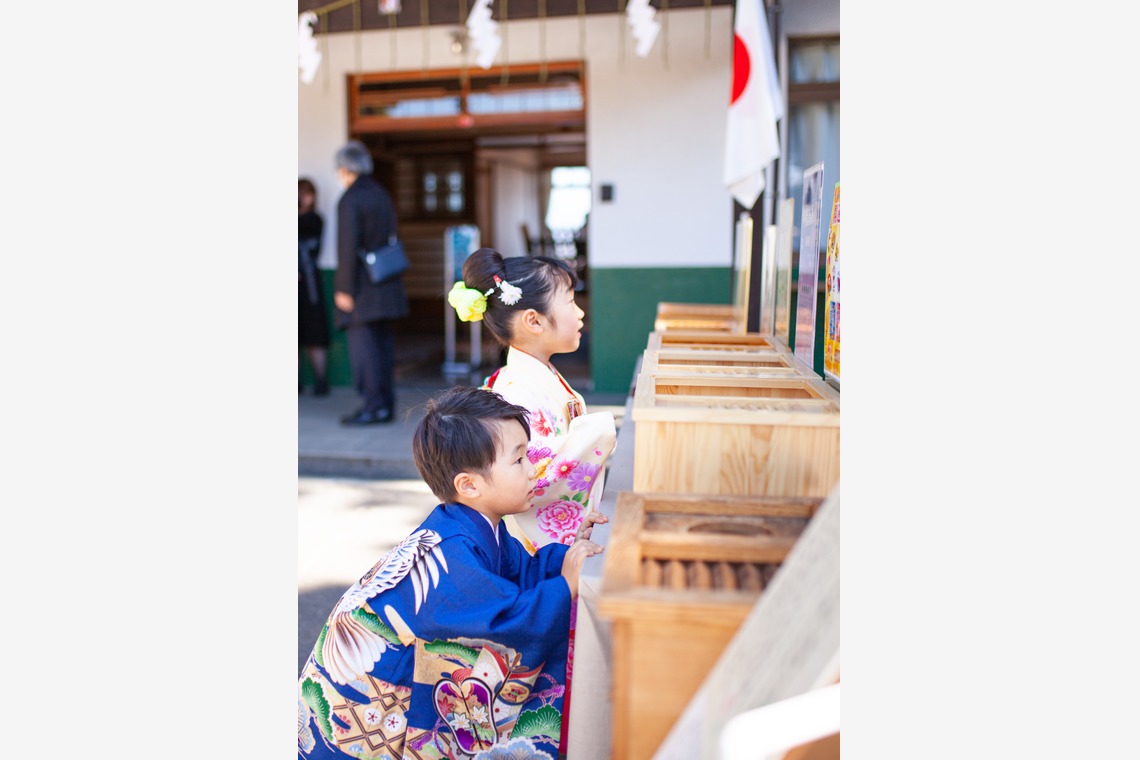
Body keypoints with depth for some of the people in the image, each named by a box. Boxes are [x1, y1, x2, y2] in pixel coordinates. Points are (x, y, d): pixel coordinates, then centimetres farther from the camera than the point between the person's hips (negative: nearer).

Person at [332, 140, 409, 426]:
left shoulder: (350, 200, -12)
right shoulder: (383, 195, 13)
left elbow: (349, 247, -17)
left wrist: (345, 288, -14)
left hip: (362, 286, -8)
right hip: (387, 287, 8)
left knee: (362, 345, -3)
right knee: (383, 343, 10)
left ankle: (373, 405, -3)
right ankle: (386, 404, 16)